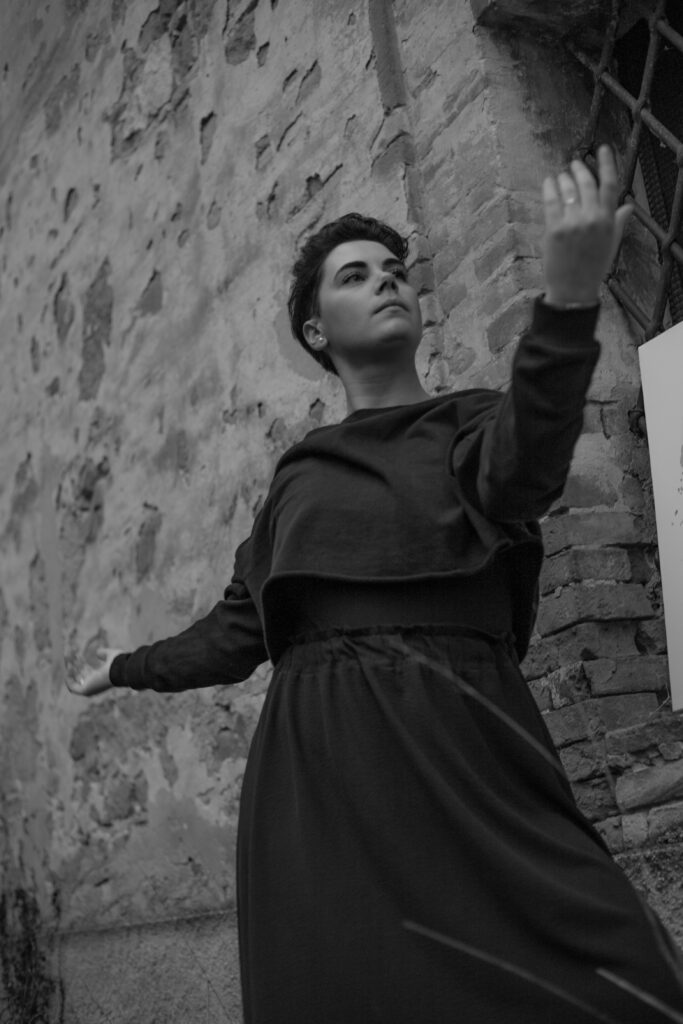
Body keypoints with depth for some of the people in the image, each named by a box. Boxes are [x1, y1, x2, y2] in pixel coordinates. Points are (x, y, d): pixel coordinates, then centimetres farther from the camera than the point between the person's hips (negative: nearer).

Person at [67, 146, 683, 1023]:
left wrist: (569, 292, -29)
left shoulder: (472, 424, 11)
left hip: (454, 753, -2)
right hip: (312, 771, 3)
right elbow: (237, 632, 24)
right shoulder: (300, 476, 20)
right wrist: (125, 669, 37)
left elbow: (524, 470, -14)